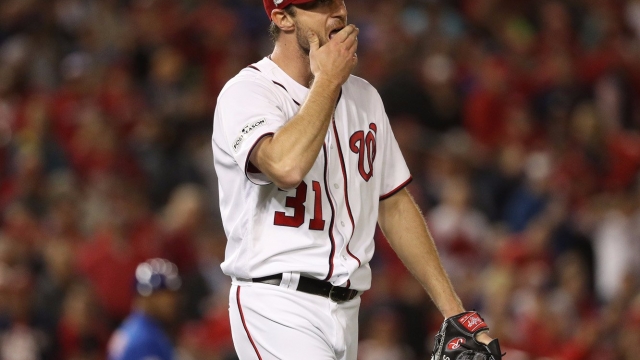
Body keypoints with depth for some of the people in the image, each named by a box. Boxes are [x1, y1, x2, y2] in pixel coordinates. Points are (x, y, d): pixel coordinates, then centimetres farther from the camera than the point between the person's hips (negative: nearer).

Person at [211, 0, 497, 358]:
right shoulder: (247, 92, -8)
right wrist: (328, 80, -15)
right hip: (278, 310, -7)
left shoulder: (363, 97, 15)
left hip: (347, 311, 7)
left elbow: (395, 206, 20)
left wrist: (454, 311, 14)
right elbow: (286, 166, -29)